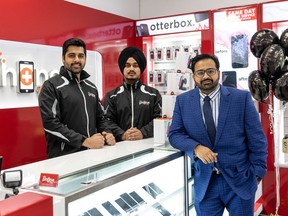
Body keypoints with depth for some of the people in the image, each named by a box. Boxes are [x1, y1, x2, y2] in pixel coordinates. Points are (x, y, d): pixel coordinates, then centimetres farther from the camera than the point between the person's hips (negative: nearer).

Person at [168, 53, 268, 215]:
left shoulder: (242, 98, -5)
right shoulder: (183, 101, 1)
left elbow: (257, 138, -2)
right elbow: (175, 134, -1)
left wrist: (257, 172, -2)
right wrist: (196, 147, -19)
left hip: (240, 178, -1)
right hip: (204, 181, 1)